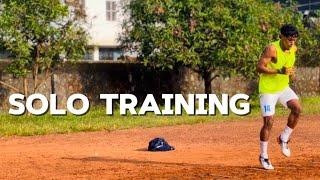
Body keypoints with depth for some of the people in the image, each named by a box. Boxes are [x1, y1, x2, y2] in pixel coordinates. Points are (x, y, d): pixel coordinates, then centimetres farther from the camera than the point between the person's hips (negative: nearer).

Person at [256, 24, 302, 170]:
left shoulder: (293, 49, 0)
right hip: (268, 90, -6)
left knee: (297, 108, -18)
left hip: (283, 88, 6)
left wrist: (291, 73, 2)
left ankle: (284, 138, 3)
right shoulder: (272, 49, -22)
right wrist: (280, 71, -32)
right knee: (268, 122, -6)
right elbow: (259, 67, -25)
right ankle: (263, 156, 9)